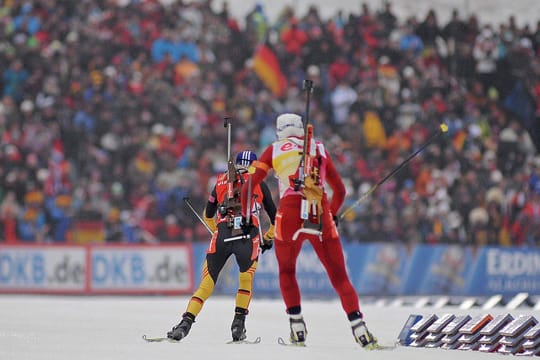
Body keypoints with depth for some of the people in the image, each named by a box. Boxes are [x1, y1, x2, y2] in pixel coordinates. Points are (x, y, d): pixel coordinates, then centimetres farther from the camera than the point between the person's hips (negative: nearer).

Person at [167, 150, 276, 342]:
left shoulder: (222, 180, 24)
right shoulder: (259, 183, 18)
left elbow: (208, 216, 32)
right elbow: (274, 217, 22)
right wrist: (268, 238, 38)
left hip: (221, 235, 1)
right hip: (249, 235, -1)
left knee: (207, 283, 9)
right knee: (246, 278, 23)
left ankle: (186, 323, -7)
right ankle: (239, 325, 13)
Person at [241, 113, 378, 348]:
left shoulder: (274, 150, 14)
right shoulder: (319, 149, 19)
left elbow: (248, 188, 9)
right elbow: (339, 191, 22)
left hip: (289, 216, -1)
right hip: (322, 218, 1)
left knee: (286, 272, 22)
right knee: (339, 276, 5)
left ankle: (296, 324, 11)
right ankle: (358, 325, -12)